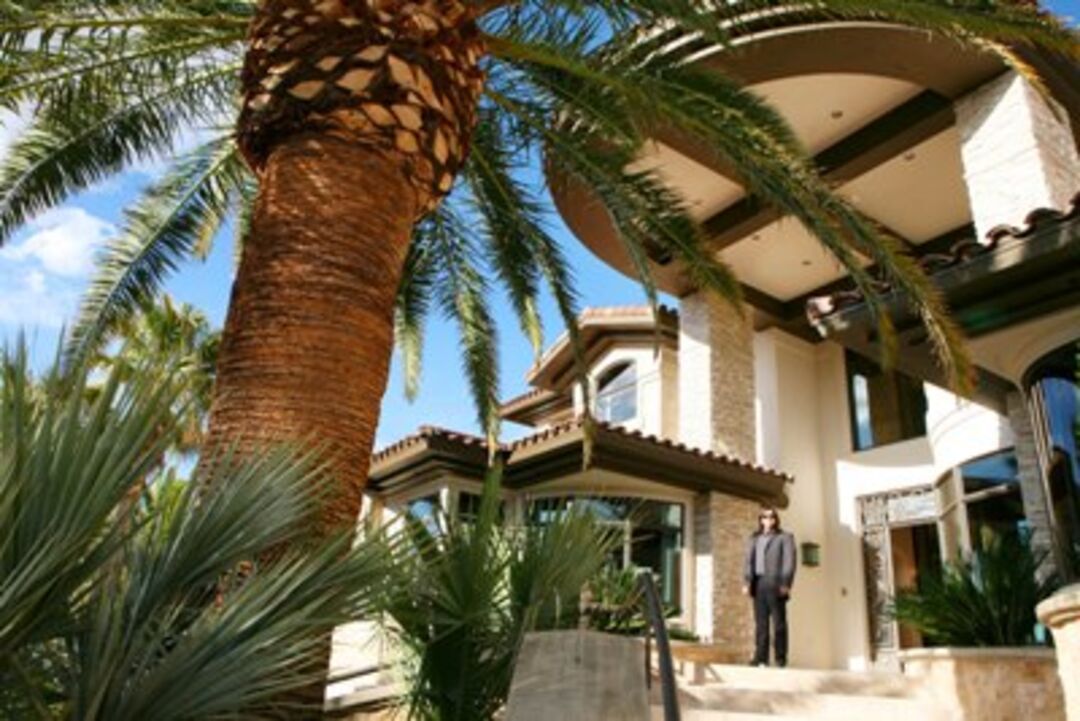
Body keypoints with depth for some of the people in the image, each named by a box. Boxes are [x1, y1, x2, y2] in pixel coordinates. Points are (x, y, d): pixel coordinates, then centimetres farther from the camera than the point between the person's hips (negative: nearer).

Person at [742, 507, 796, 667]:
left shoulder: (785, 537, 7)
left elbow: (789, 562, -1)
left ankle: (780, 658, 3)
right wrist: (747, 582, 1)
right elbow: (749, 561, 13)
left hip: (775, 584, -3)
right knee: (760, 622, 2)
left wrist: (785, 584, -11)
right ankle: (761, 657, 4)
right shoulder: (754, 539, 18)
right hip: (758, 583, 3)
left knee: (779, 622, -1)